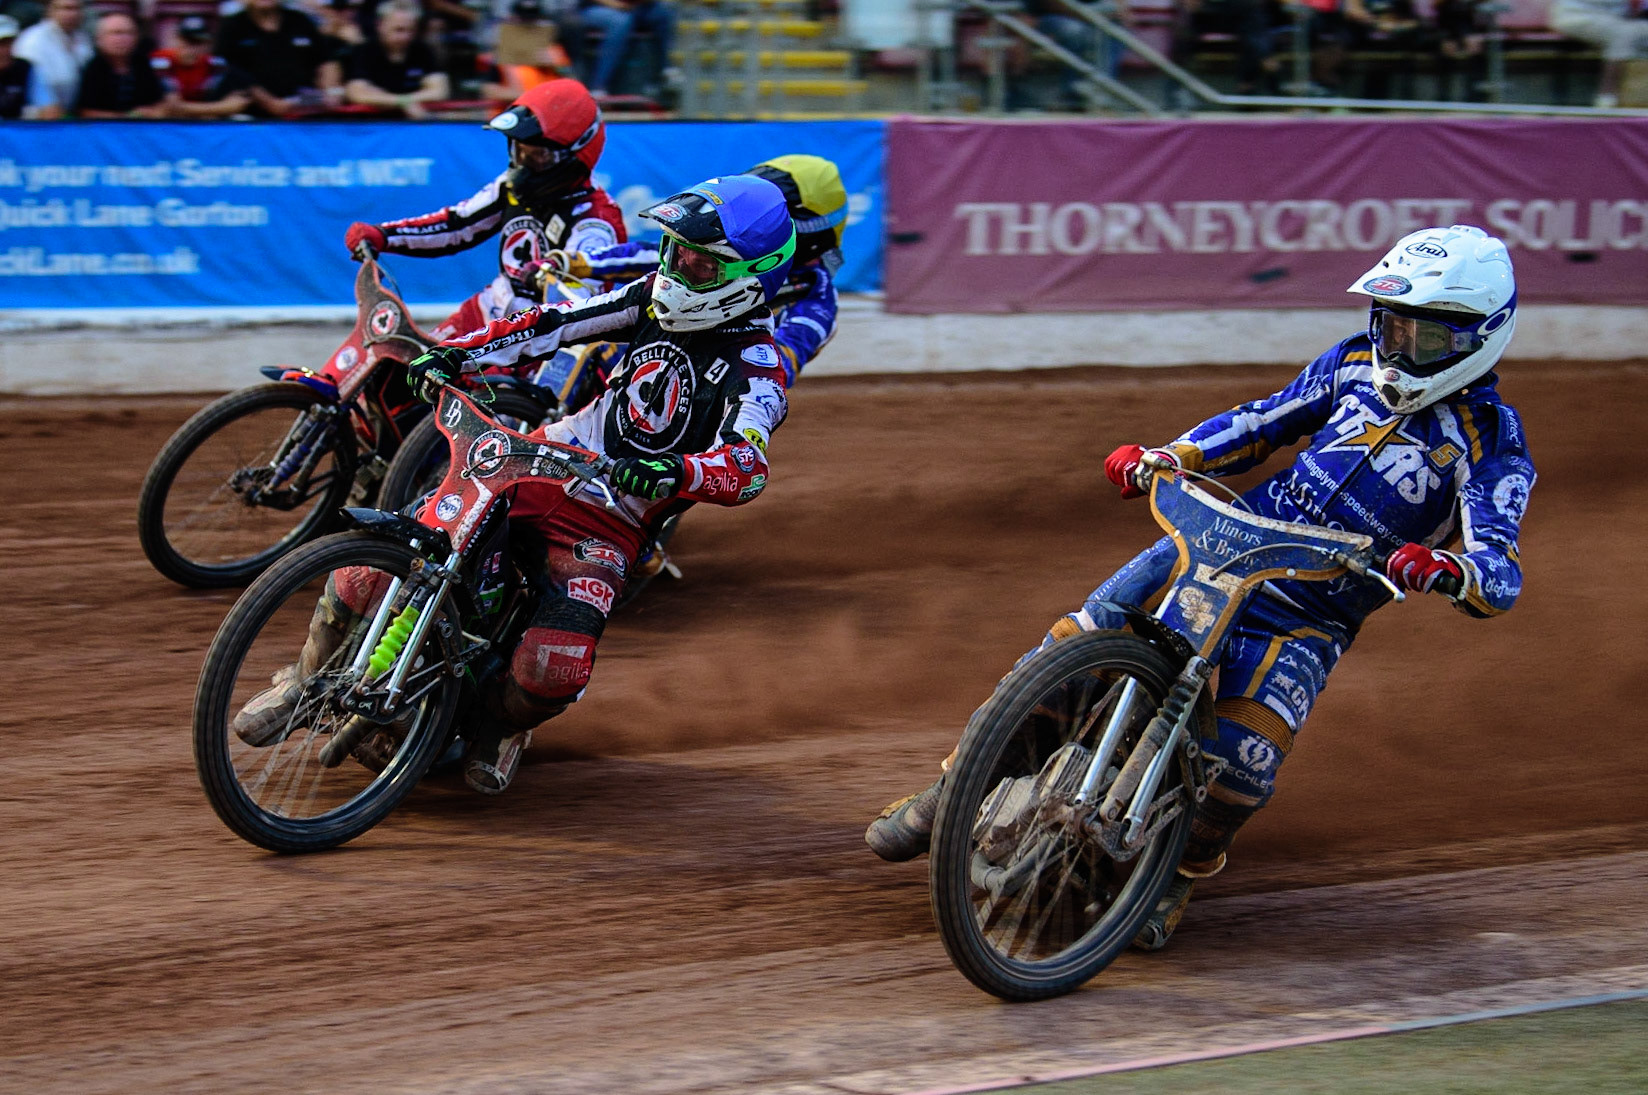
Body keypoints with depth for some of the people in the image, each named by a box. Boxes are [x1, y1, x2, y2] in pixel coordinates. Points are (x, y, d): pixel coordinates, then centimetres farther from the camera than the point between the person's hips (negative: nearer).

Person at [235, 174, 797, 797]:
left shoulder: (757, 371, -14)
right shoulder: (657, 298, 5)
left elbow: (748, 469, -31)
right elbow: (559, 323, 7)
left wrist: (673, 473, -50)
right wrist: (457, 352, -5)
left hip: (611, 528, -4)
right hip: (547, 463, 4)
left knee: (554, 674, -26)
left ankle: (498, 727, 12)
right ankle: (309, 676, 13)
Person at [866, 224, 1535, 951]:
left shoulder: (1492, 448, -9)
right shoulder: (1357, 365, 5)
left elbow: (1501, 576, -20)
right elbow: (1263, 422, 17)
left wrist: (1445, 568, -44)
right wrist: (1164, 458, 2)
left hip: (1306, 623, -4)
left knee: (1246, 757, -25)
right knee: (1072, 646, -12)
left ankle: (1181, 872, 6)